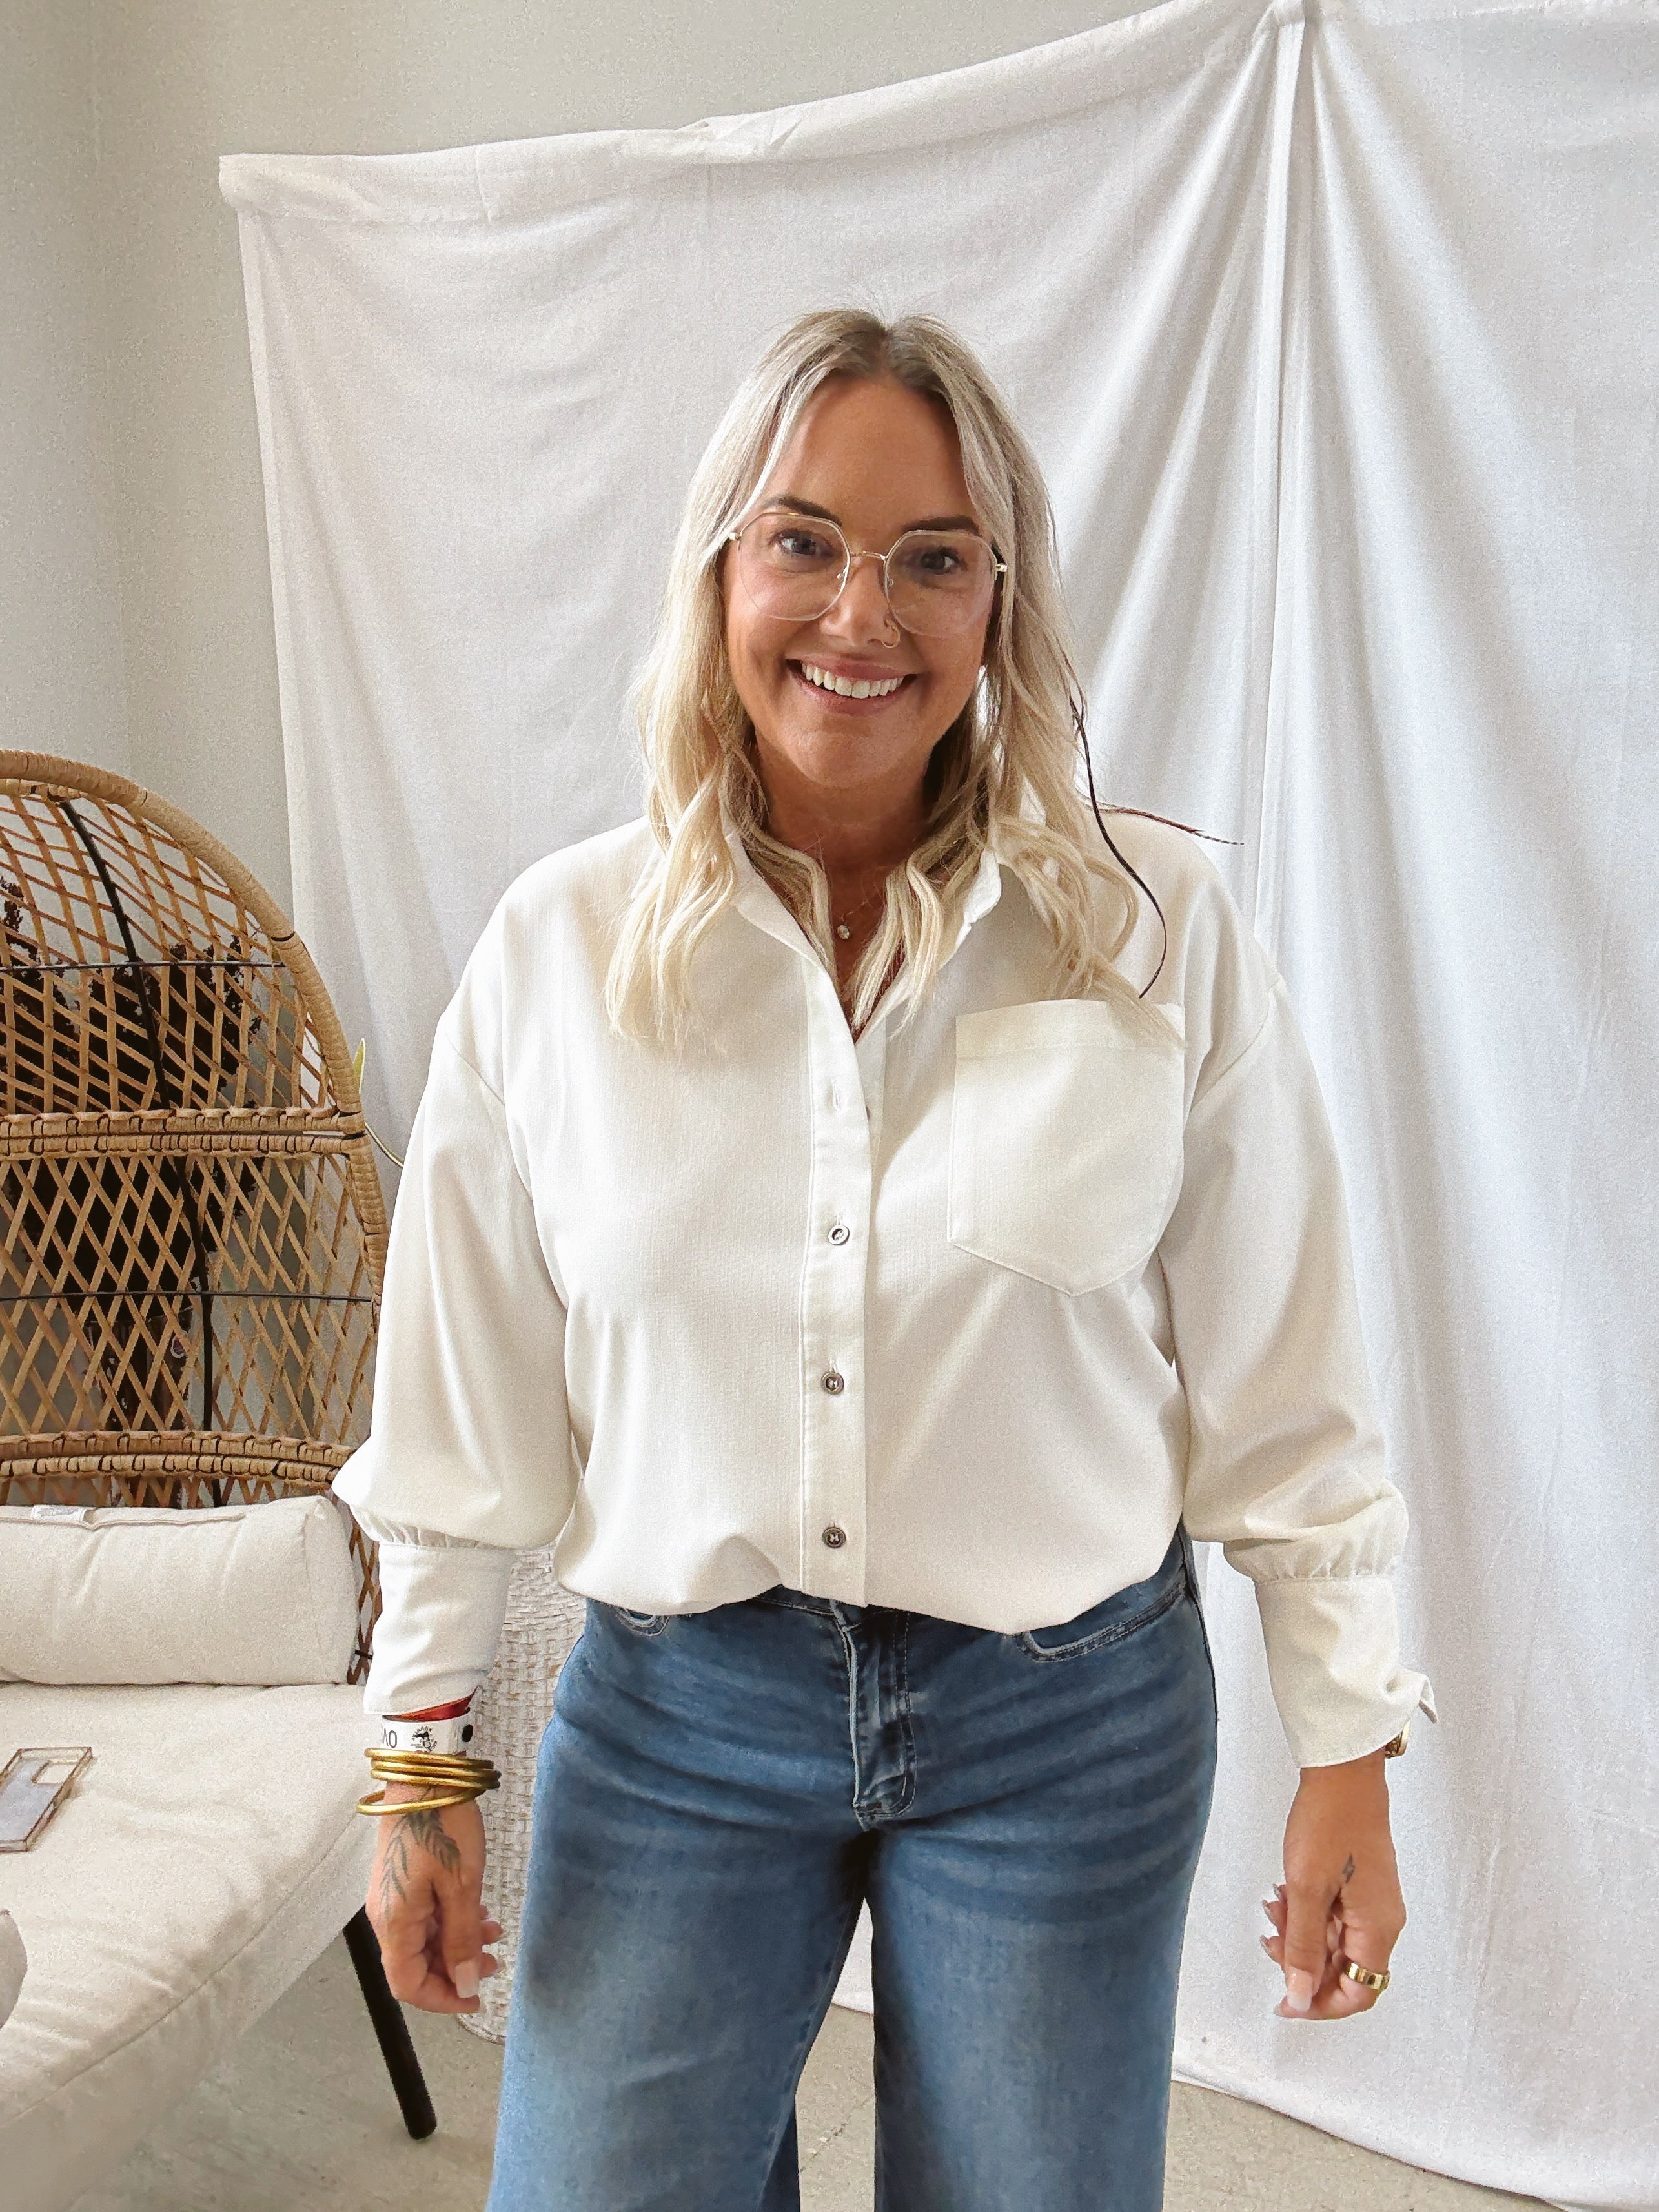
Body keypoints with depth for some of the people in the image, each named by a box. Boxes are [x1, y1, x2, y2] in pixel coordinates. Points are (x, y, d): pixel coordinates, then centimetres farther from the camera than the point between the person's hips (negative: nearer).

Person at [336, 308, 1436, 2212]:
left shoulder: (1158, 930, -9)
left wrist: (1345, 1753, 1)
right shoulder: (558, 947, -5)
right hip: (674, 1712, 1)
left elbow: (1278, 1389, -3)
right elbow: (470, 1400, 1)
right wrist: (423, 1752, 6)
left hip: (1070, 1718, 0)